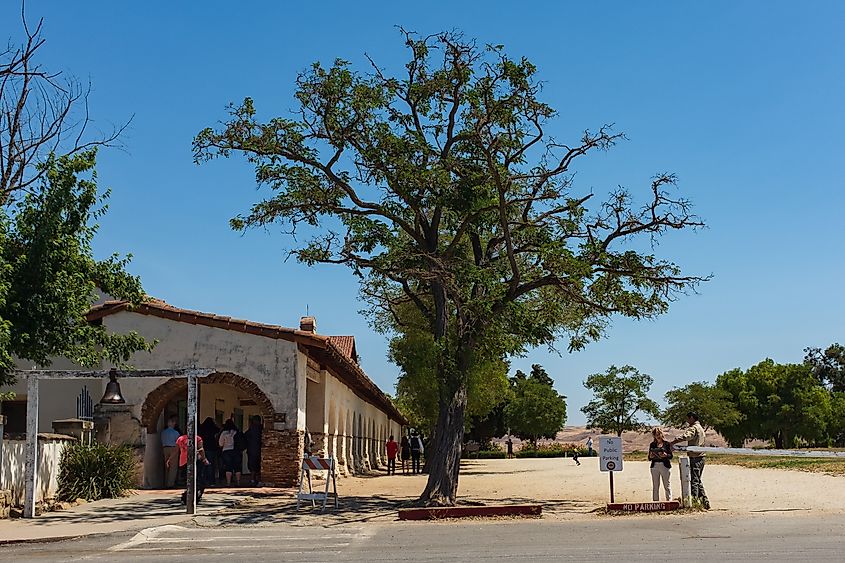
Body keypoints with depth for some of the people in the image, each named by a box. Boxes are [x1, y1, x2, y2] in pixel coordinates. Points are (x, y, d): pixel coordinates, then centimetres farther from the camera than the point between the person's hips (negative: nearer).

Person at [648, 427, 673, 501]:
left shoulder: (667, 444, 5)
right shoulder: (652, 444, 12)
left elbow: (671, 456, 1)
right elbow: (649, 458, 11)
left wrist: (665, 455, -18)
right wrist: (651, 456, -11)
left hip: (665, 466, -2)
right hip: (655, 466, 2)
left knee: (667, 485, -1)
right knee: (655, 486, 3)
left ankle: (669, 500, 4)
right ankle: (655, 502, 7)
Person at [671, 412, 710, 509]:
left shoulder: (694, 428, -13)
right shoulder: (700, 428, 19)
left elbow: (685, 436, -33)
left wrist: (672, 443, -33)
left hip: (695, 458, -9)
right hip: (701, 458, 10)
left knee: (694, 481, -7)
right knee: (698, 481, 16)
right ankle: (705, 502, 18)